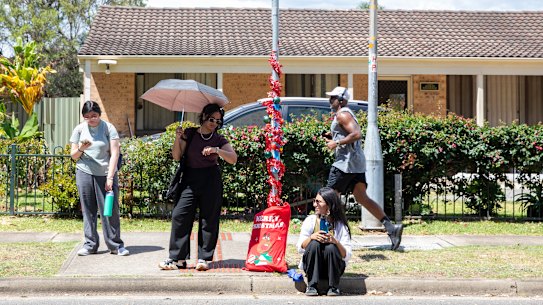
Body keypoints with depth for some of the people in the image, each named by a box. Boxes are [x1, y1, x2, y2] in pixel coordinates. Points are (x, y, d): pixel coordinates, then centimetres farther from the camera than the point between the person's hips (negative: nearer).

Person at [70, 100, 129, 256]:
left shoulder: (108, 128, -2)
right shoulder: (79, 129, 6)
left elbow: (114, 153, -7)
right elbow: (73, 155, 9)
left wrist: (110, 177, -14)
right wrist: (81, 149, -13)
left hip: (106, 174, -2)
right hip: (85, 173, 2)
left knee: (110, 210, -1)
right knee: (88, 210, 5)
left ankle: (115, 245, 7)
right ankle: (90, 244, 13)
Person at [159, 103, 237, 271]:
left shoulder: (219, 139, 5)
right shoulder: (189, 134, 7)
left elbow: (233, 158, -7)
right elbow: (176, 156, 3)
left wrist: (217, 150, -21)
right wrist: (178, 138, -11)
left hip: (211, 181, -1)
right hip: (190, 180, 1)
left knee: (209, 219, 0)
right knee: (180, 216, -7)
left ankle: (203, 258, 8)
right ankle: (177, 258, -3)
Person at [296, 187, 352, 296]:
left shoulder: (340, 225, -5)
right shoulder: (310, 220, -1)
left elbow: (347, 256, -10)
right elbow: (300, 248, -6)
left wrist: (335, 242, -28)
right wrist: (311, 237, -25)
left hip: (334, 267, -1)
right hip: (312, 266, 1)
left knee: (331, 247, -30)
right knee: (314, 244, -27)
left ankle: (333, 287, -13)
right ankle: (311, 286, -18)